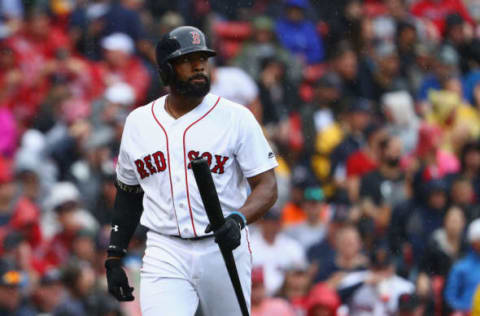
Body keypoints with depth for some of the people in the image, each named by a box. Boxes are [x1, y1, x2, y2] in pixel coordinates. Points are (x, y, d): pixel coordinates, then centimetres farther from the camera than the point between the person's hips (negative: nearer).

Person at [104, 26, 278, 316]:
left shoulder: (236, 118, -1)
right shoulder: (138, 122, 9)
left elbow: (267, 187, -6)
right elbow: (127, 193, 19)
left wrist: (238, 219, -26)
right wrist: (114, 257, 14)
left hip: (224, 250, -1)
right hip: (165, 256, 1)